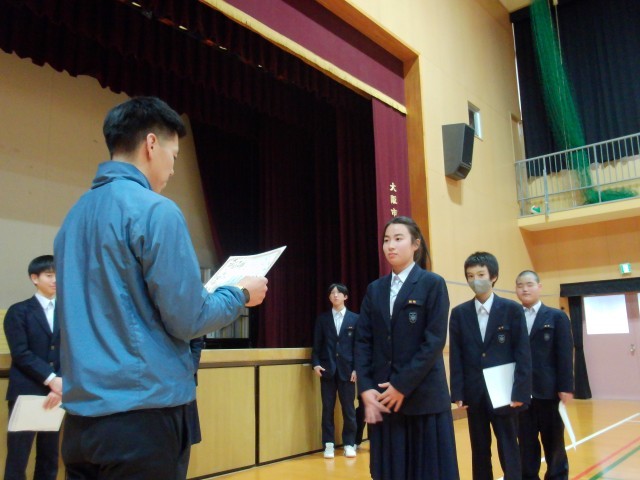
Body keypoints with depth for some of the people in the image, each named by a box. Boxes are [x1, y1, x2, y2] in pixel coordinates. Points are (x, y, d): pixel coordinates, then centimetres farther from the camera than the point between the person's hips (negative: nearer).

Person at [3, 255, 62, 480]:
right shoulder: (18, 311, 3)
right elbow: (20, 354, -7)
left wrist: (60, 385, -12)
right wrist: (51, 379, -15)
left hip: (56, 393, 3)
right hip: (25, 393, -3)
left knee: (49, 458, 9)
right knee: (17, 459, -2)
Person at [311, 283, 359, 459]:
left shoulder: (354, 319, 5)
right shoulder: (322, 318, 7)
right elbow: (317, 344, 6)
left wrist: (356, 368, -5)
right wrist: (316, 364, -7)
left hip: (347, 369, -1)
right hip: (327, 369, 1)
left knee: (348, 409, 4)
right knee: (327, 408, 4)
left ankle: (349, 444, 16)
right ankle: (329, 444, 13)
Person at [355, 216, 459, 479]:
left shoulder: (433, 284, -2)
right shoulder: (375, 289, 11)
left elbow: (434, 341, -10)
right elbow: (363, 341, 6)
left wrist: (403, 385, -14)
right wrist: (366, 389, -6)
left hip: (424, 397, -4)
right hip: (382, 398, 4)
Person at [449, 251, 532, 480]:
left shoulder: (512, 309, -1)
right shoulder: (459, 313, 5)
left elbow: (523, 354, -4)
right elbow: (456, 356, 3)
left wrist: (520, 392, -10)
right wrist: (458, 392, -4)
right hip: (474, 393, 2)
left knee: (509, 452, 5)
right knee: (479, 452, 12)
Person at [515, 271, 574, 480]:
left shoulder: (557, 317, 4)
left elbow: (565, 354, -2)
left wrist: (565, 387, -9)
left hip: (549, 390, -1)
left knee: (553, 442, 10)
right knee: (526, 443, 9)